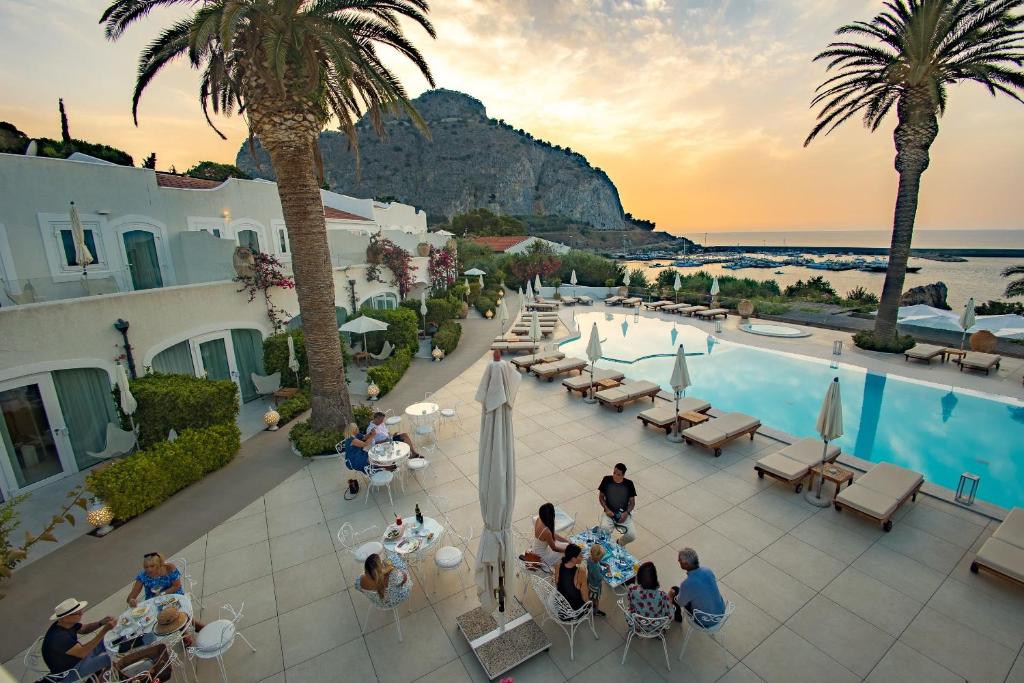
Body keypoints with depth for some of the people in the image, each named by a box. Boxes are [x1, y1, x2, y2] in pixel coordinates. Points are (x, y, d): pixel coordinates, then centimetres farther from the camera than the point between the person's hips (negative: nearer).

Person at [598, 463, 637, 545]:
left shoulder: (629, 484, -7)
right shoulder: (607, 480, -8)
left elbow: (632, 502, 1)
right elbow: (601, 497, 2)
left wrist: (626, 513, -15)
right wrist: (606, 509, -11)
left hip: (624, 514, 1)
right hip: (609, 513, -1)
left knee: (632, 536, -16)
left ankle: (620, 543, 19)